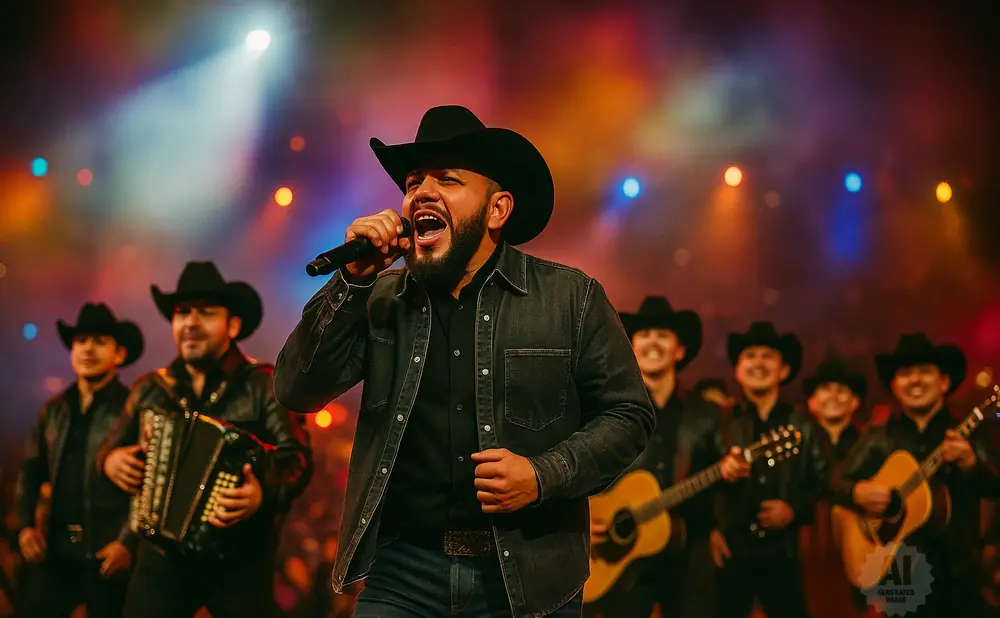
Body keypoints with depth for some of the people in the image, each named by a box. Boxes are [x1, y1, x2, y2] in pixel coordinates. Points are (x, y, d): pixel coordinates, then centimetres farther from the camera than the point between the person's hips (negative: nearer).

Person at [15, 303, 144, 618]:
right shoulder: (54, 409, 11)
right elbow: (31, 471, 19)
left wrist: (131, 543, -16)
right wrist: (25, 524, 7)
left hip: (108, 554, -5)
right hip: (56, 550, 5)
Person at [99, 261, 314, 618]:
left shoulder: (264, 385, -4)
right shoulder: (151, 389, 8)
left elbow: (298, 459, -12)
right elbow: (113, 449, 20)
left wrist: (264, 493, -31)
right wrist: (111, 461, -4)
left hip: (240, 561, -3)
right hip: (163, 558, 3)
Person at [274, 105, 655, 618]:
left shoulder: (572, 298, -2)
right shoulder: (381, 300, 5)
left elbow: (628, 415, 1)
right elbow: (297, 392, -2)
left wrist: (544, 475, -14)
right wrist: (352, 279, -11)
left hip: (526, 576, -1)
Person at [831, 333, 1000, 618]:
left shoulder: (967, 435, 2)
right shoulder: (880, 439, 5)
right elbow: (837, 480, 7)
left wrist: (971, 464, -28)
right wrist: (856, 493, -15)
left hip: (958, 570, -1)